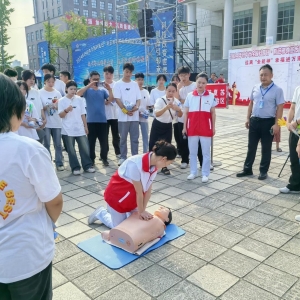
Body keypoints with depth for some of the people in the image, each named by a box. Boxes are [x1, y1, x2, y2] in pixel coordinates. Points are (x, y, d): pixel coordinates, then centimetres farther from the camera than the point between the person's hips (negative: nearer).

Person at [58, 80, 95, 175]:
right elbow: (61, 115, -5)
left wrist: (85, 126, 7)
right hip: (68, 130, -2)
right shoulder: (62, 101, -2)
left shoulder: (79, 99, 6)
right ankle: (75, 168, 13)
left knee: (85, 148, 2)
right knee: (71, 150, 4)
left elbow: (83, 114, 9)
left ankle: (87, 166, 13)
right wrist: (66, 110, -25)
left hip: (80, 129, 2)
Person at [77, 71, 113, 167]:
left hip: (102, 120, 2)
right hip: (91, 120, -2)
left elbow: (111, 99, -3)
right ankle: (91, 159, 17)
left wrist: (109, 89, -18)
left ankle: (104, 158, 19)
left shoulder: (103, 90, 8)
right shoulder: (87, 90, 2)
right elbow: (78, 94, -17)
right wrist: (89, 85, -25)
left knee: (104, 141, 6)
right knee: (91, 141, 6)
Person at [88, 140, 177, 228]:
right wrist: (141, 211, -15)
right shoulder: (135, 165, -38)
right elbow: (139, 192, -26)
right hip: (116, 196, -7)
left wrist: (142, 210, -8)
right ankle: (101, 213, 26)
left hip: (131, 197, 7)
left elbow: (148, 190, -8)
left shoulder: (154, 166, -14)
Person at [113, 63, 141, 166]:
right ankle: (123, 157, 12)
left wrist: (136, 106, -12)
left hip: (135, 116, 3)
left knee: (135, 138, 5)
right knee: (123, 138, 3)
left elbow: (138, 98, 10)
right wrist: (125, 110, -17)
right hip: (123, 116, -3)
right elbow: (117, 99, -6)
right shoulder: (118, 84, 2)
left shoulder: (135, 84, 12)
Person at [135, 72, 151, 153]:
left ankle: (145, 153, 15)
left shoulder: (146, 92, 8)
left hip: (144, 117, 3)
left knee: (145, 136, 6)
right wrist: (138, 112, -15)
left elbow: (147, 105, 13)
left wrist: (146, 112, -5)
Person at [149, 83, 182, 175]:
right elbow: (157, 114, -32)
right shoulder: (160, 100, -19)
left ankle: (164, 167, 14)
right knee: (153, 144, 2)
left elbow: (180, 115, 0)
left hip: (168, 126, 4)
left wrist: (179, 110, -23)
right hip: (157, 125, -3)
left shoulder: (176, 102, -4)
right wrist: (167, 107, -46)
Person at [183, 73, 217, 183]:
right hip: (192, 128, 1)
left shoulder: (211, 96, 1)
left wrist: (213, 127, 4)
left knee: (206, 152, 5)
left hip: (206, 128, -1)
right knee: (192, 151, 10)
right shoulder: (190, 96, 3)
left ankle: (205, 174, 15)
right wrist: (184, 127, 3)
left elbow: (213, 113, 6)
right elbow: (186, 113, 6)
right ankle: (193, 172, 23)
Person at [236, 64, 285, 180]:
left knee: (266, 148, 6)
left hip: (268, 122, -4)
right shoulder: (255, 88, 6)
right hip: (254, 120, 4)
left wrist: (276, 124, -15)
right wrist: (248, 118, 11)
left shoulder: (277, 90, -8)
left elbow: (280, 108, -9)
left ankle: (263, 171, 19)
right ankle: (247, 169, 22)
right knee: (251, 146, 11)